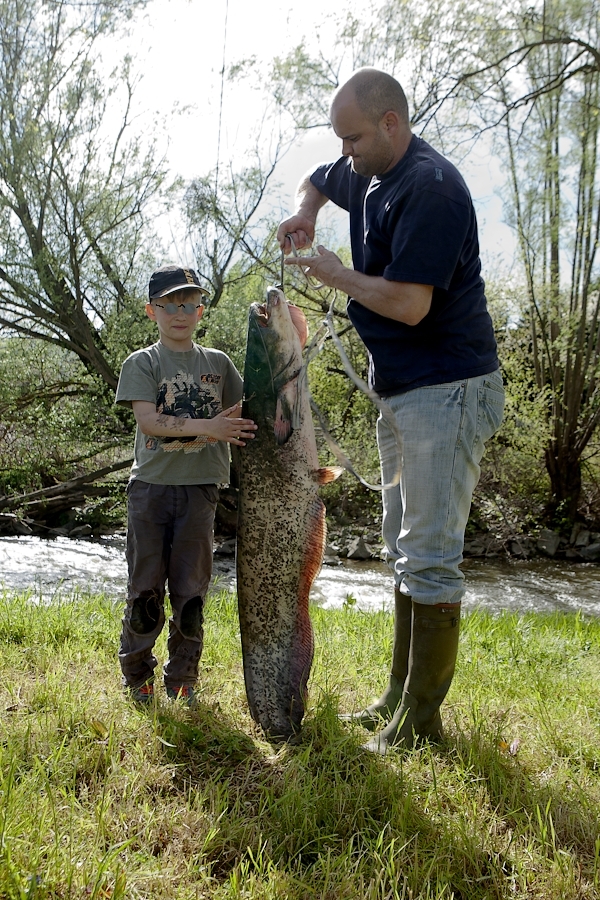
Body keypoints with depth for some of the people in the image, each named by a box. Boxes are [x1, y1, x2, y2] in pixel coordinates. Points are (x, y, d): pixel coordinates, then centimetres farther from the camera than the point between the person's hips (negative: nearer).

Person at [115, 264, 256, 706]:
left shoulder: (218, 362, 11)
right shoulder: (142, 363, 2)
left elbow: (242, 415, 17)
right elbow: (147, 420, -12)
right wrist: (206, 426, -23)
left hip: (200, 488, 2)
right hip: (151, 485, -2)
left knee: (191, 590, 6)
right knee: (146, 586, 3)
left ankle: (182, 681, 19)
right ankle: (137, 676, 20)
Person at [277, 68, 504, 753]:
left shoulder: (430, 189, -19)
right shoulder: (368, 176, 11)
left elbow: (408, 304, -26)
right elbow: (318, 179, 33)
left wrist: (335, 274, -11)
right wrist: (307, 210, 10)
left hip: (447, 390, -10)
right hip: (402, 390, 11)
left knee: (429, 558, -7)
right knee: (403, 552, 14)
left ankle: (421, 721, 2)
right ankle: (399, 697, 26)